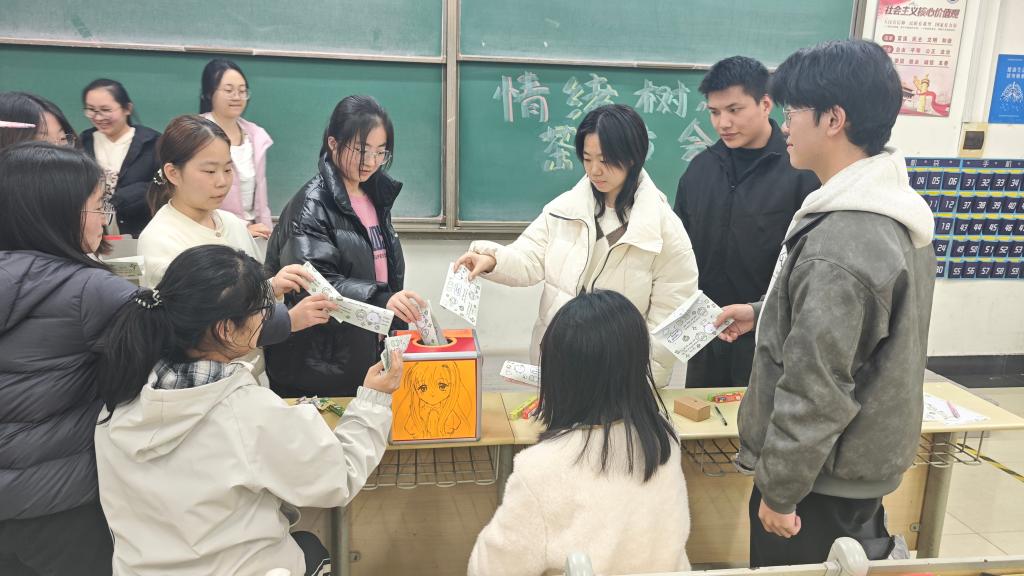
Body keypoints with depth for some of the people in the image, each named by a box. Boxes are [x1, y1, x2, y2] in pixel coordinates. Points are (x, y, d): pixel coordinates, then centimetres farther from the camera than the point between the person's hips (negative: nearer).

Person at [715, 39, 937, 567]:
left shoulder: (838, 245, -30)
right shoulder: (892, 212, 2)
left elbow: (815, 393, -27)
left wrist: (779, 490, -16)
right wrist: (762, 313, 20)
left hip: (824, 475, -9)